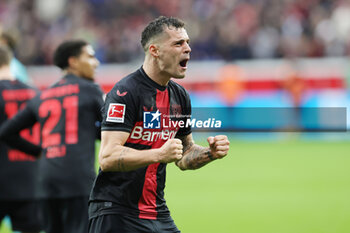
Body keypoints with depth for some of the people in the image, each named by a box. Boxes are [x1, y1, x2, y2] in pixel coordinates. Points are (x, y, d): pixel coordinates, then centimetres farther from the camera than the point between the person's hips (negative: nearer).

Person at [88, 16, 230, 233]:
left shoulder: (180, 96, 11)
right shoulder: (125, 92, -13)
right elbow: (107, 158, -23)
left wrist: (210, 153, 2)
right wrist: (159, 154, -32)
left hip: (158, 214, 7)